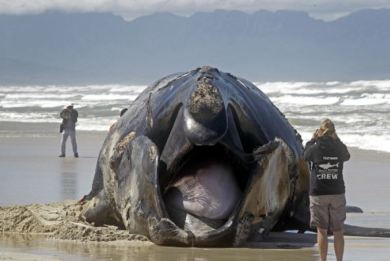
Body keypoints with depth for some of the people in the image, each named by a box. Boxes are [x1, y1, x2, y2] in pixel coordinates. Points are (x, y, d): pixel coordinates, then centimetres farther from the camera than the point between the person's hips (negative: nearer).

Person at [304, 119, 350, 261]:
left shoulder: (315, 148, -11)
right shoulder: (339, 148, -6)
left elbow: (305, 155, 11)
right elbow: (347, 156, 18)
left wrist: (312, 140, 20)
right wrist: (337, 139, 21)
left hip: (318, 194, -2)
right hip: (337, 193, 2)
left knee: (322, 231, 5)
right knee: (338, 232, 8)